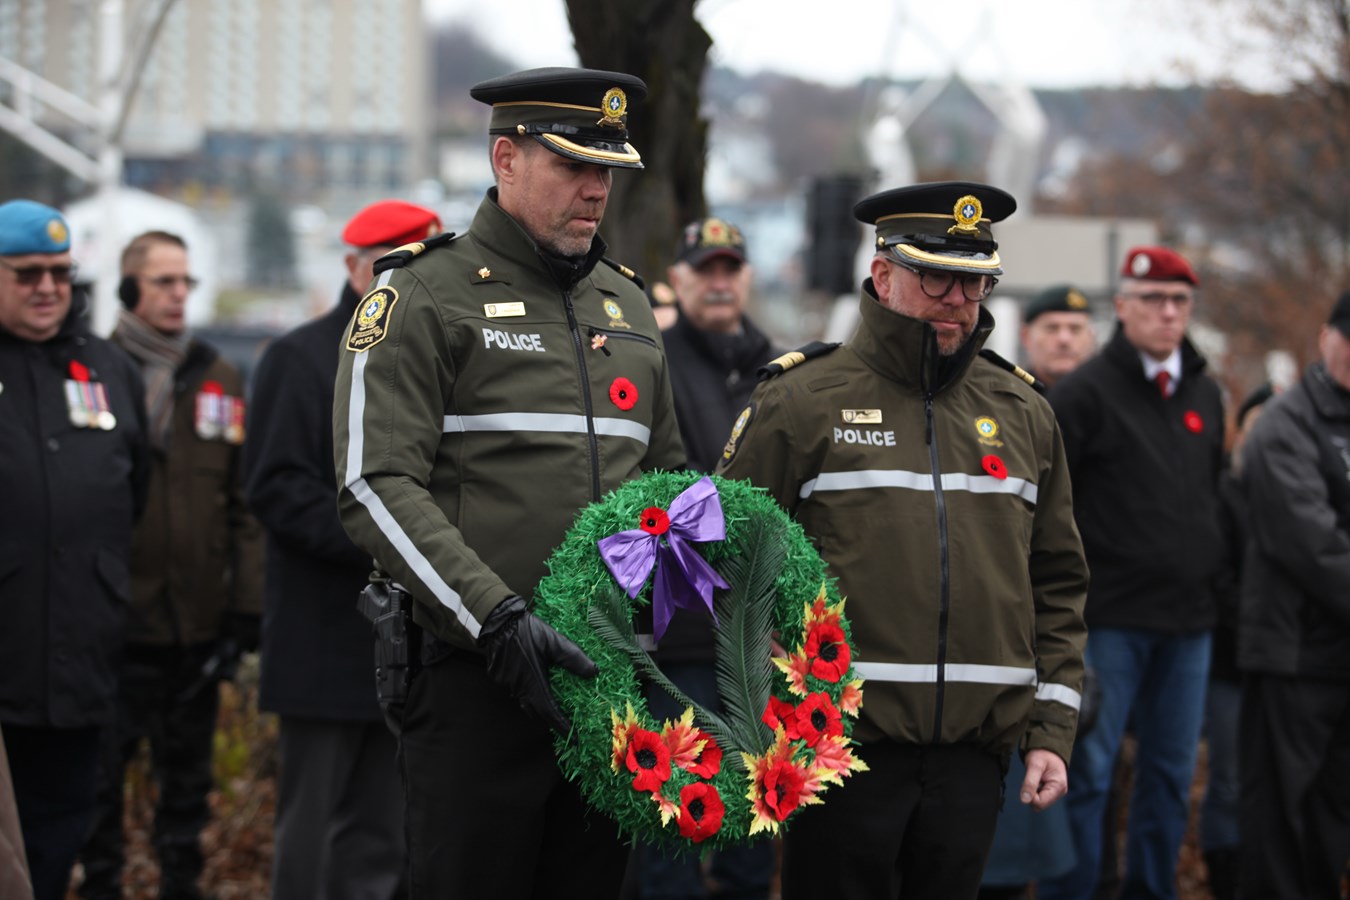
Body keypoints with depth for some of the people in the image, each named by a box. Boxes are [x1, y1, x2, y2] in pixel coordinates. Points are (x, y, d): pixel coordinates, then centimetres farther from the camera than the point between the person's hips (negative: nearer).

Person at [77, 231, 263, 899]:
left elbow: (245, 503, 10)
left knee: (187, 775, 11)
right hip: (115, 620, -4)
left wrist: (246, 605, 4)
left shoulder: (219, 383, 10)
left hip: (197, 624, 4)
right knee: (101, 774, 0)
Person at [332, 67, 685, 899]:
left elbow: (666, 476, 27)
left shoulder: (627, 305, 17)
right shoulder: (424, 297, -4)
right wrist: (496, 620, -22)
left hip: (610, 675, 6)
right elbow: (377, 487, -13)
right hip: (479, 681, -6)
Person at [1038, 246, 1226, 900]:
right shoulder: (1086, 391, -6)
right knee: (1089, 767, -3)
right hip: (1111, 617, -6)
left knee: (1172, 771, 10)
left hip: (1189, 620, 6)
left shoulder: (1204, 394, 13)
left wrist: (1213, 583, 17)